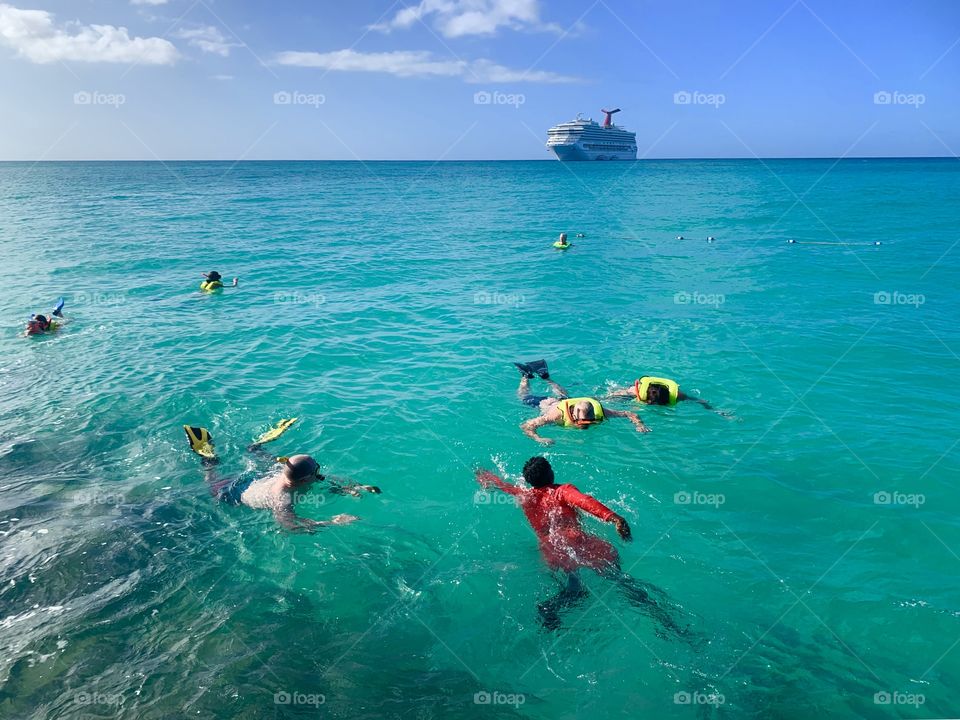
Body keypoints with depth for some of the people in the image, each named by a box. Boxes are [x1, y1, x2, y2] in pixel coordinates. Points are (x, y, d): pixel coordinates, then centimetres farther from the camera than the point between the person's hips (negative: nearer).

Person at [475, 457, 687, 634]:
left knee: (573, 591, -11)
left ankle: (550, 608, -42)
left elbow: (498, 483, 42)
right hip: (579, 542, -2)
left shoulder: (524, 495, 24)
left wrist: (483, 475, 63)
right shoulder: (563, 491, 15)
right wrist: (614, 518, -21)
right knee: (620, 579, -7)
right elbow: (585, 501, -7)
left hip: (552, 551, 2)